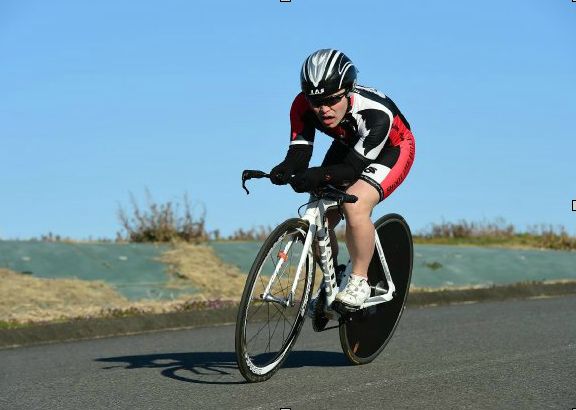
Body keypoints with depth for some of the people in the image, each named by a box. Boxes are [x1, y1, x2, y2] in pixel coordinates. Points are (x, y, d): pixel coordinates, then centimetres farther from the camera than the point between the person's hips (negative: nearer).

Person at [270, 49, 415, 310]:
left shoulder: (375, 113, -40)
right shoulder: (303, 107, -26)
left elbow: (354, 168, -41)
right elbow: (299, 154, -30)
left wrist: (319, 175, -59)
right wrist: (285, 170, -53)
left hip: (392, 149, -5)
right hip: (348, 146, 6)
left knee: (355, 205, -31)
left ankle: (359, 282, -15)